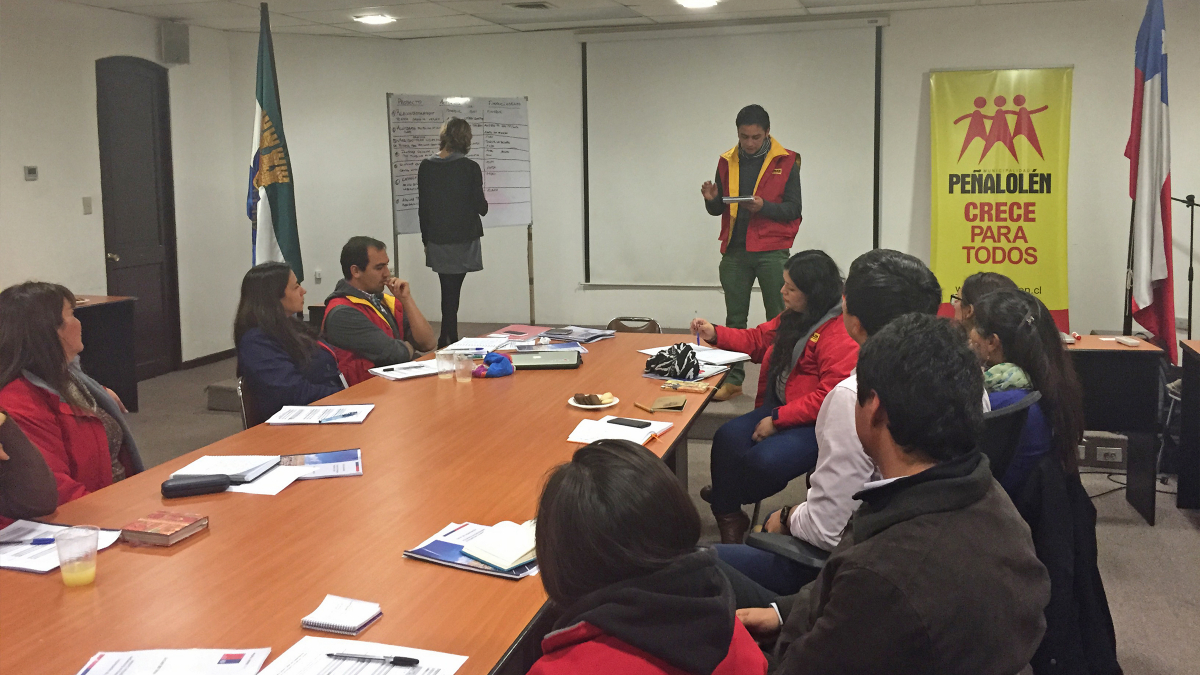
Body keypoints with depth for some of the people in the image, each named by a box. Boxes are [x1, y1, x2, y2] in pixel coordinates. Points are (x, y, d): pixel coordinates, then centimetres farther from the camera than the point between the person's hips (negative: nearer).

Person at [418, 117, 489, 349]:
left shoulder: (426, 167, 1)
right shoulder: (469, 167, -11)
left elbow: (422, 208, 5)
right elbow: (480, 206, -9)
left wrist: (426, 239, 14)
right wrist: (483, 205, 15)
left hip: (437, 241, 4)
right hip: (462, 242, -4)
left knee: (448, 291, 13)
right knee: (452, 293, -1)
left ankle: (448, 341, 17)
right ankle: (449, 341, 1)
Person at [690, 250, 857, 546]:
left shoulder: (841, 333, -20)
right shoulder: (794, 317, 11)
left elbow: (831, 397, -24)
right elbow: (759, 339, 28)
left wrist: (777, 420, -21)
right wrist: (715, 334, 15)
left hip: (815, 423, -9)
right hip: (779, 407, 9)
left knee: (764, 460, -28)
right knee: (727, 438, -15)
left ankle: (724, 499, 7)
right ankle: (728, 516, -1)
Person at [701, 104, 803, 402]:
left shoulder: (785, 162, -1)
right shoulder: (727, 162, 9)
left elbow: (793, 209, -4)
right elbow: (717, 210, 13)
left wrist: (764, 206, -20)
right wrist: (712, 199, -10)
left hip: (771, 252, -3)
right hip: (734, 251, 4)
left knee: (778, 319, -2)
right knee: (735, 319, 9)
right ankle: (733, 378, 17)